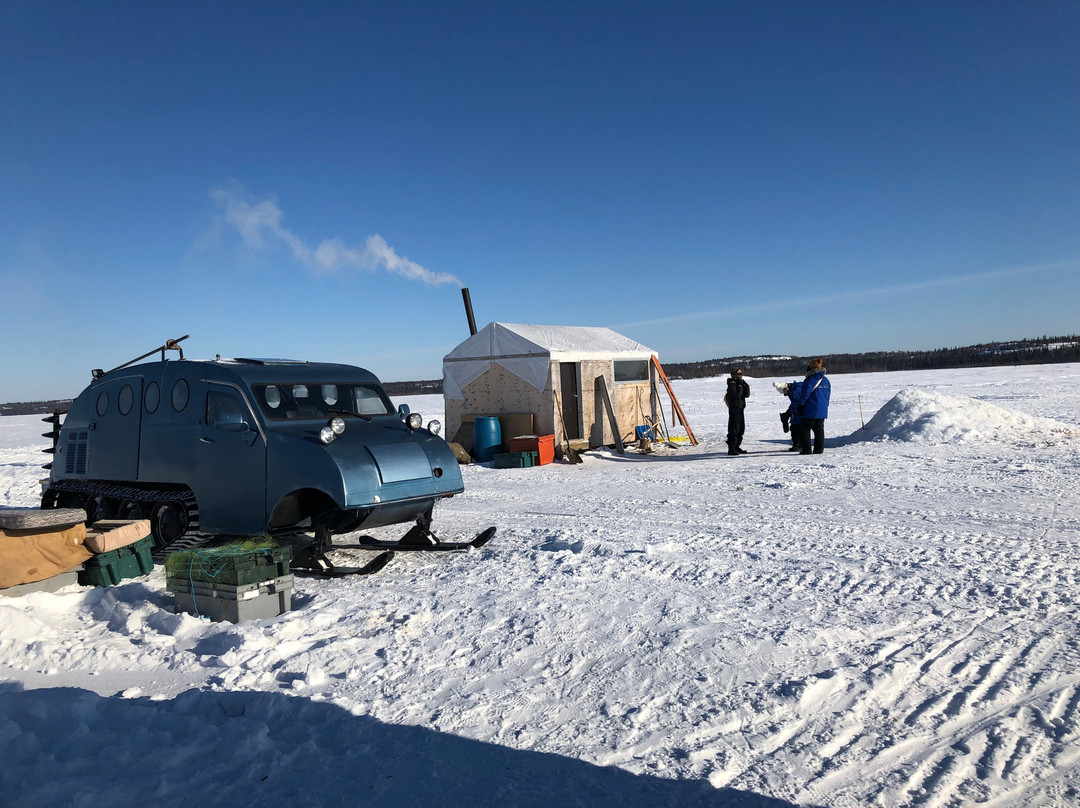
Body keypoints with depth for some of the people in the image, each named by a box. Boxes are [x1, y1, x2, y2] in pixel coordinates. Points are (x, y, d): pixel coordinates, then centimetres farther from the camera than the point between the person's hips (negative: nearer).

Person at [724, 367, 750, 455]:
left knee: (741, 428, 13)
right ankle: (731, 449, -6)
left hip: (741, 409, 9)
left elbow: (747, 394, 6)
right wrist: (741, 387, -14)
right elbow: (737, 396, -23)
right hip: (734, 409, -9)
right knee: (734, 429, -9)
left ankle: (737, 447, 23)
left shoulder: (741, 384, 15)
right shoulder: (732, 384, -11)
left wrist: (745, 385, -4)